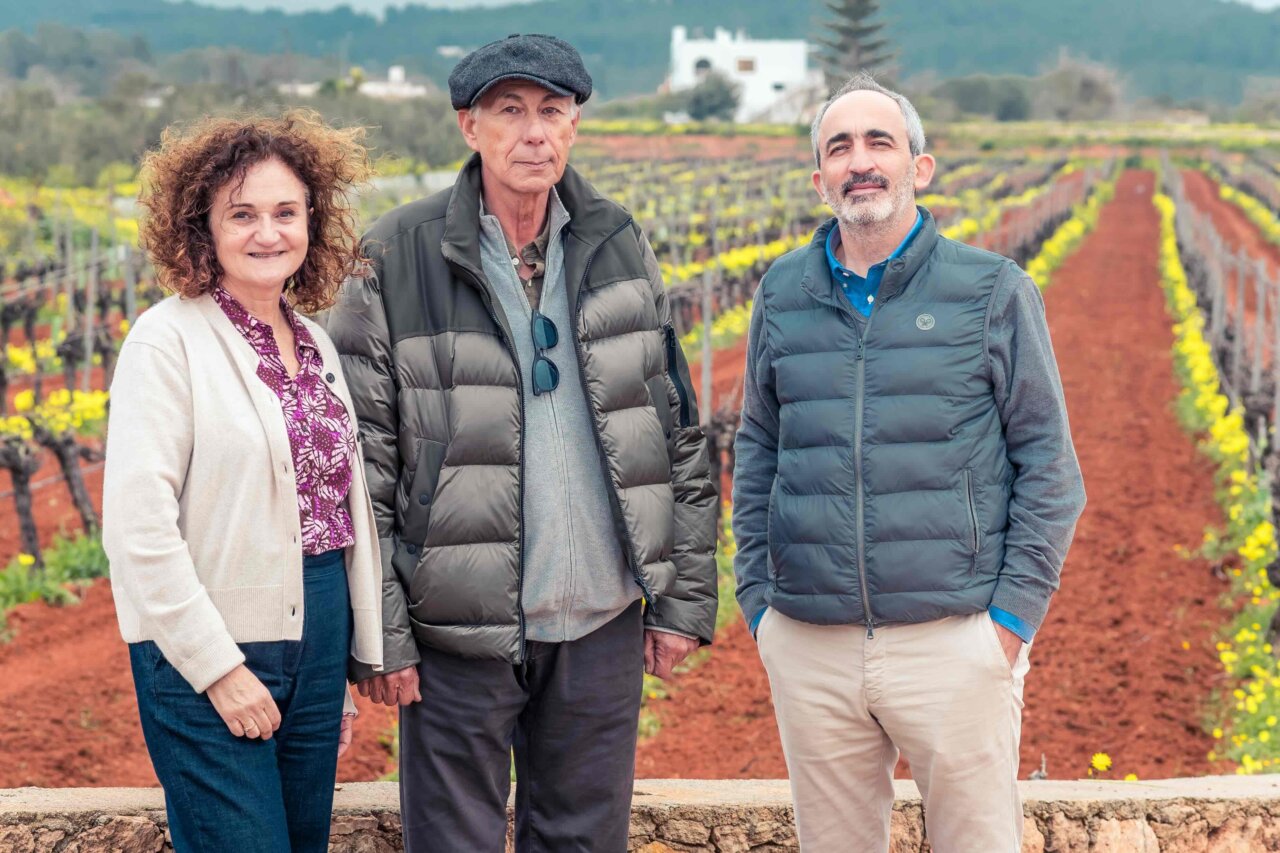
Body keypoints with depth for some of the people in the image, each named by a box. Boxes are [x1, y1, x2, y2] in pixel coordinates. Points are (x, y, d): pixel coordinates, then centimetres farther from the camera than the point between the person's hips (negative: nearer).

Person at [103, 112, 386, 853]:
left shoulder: (317, 344, 10)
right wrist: (218, 668, -16)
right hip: (209, 654, -6)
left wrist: (351, 660, 14)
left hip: (317, 644, 7)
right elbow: (137, 525, -16)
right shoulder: (170, 340, -10)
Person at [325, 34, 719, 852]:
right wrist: (378, 633, -8)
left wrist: (687, 596, 6)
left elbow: (681, 436, 10)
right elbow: (360, 462, -5)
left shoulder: (620, 249, 6)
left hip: (603, 625, 3)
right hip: (460, 631, -3)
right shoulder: (398, 260, -5)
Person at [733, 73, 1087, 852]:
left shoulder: (993, 291, 0)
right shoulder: (784, 294, 9)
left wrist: (1014, 615, -7)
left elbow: (1048, 464, 0)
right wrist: (758, 601, 7)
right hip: (809, 646, 3)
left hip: (955, 640, -3)